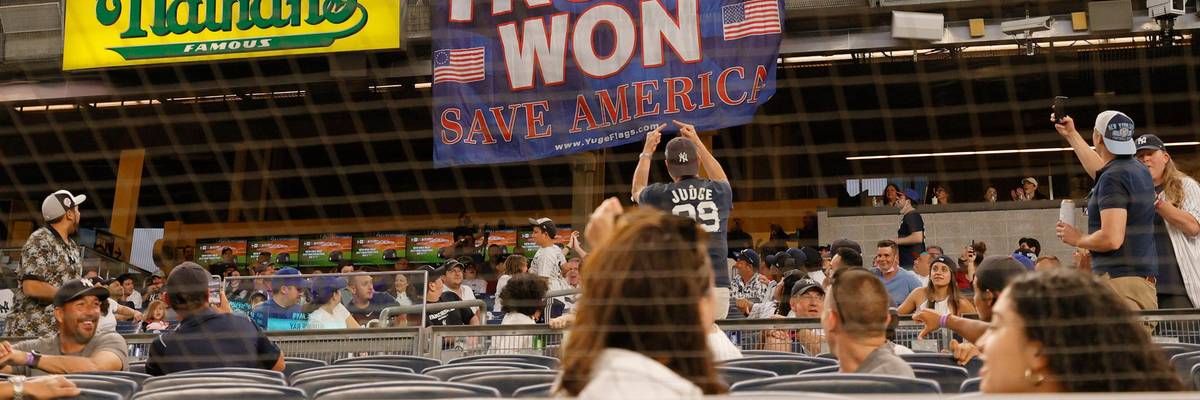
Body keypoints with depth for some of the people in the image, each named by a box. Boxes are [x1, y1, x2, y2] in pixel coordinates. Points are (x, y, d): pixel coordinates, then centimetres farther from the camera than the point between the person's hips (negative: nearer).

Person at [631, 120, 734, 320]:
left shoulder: (661, 195, 2)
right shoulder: (720, 191, 8)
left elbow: (637, 191, 28)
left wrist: (647, 150, 38)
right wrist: (697, 142, 42)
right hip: (718, 288, 2)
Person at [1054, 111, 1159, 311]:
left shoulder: (1113, 178, -13)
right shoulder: (1140, 171, 17)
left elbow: (1111, 239, -21)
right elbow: (1099, 169, 39)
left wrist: (1077, 239, -2)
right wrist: (1071, 135, 45)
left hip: (1120, 281, -9)